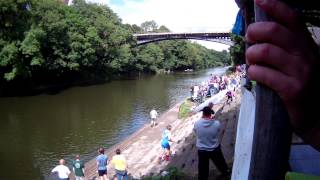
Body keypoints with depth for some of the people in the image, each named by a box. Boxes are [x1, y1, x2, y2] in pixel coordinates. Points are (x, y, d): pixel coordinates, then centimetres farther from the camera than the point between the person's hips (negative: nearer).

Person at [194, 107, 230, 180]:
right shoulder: (217, 123, -22)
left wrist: (202, 119, 1)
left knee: (202, 168, 17)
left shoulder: (197, 123, -22)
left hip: (202, 150, -1)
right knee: (220, 162, 30)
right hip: (215, 149, 1)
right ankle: (225, 171, 55)